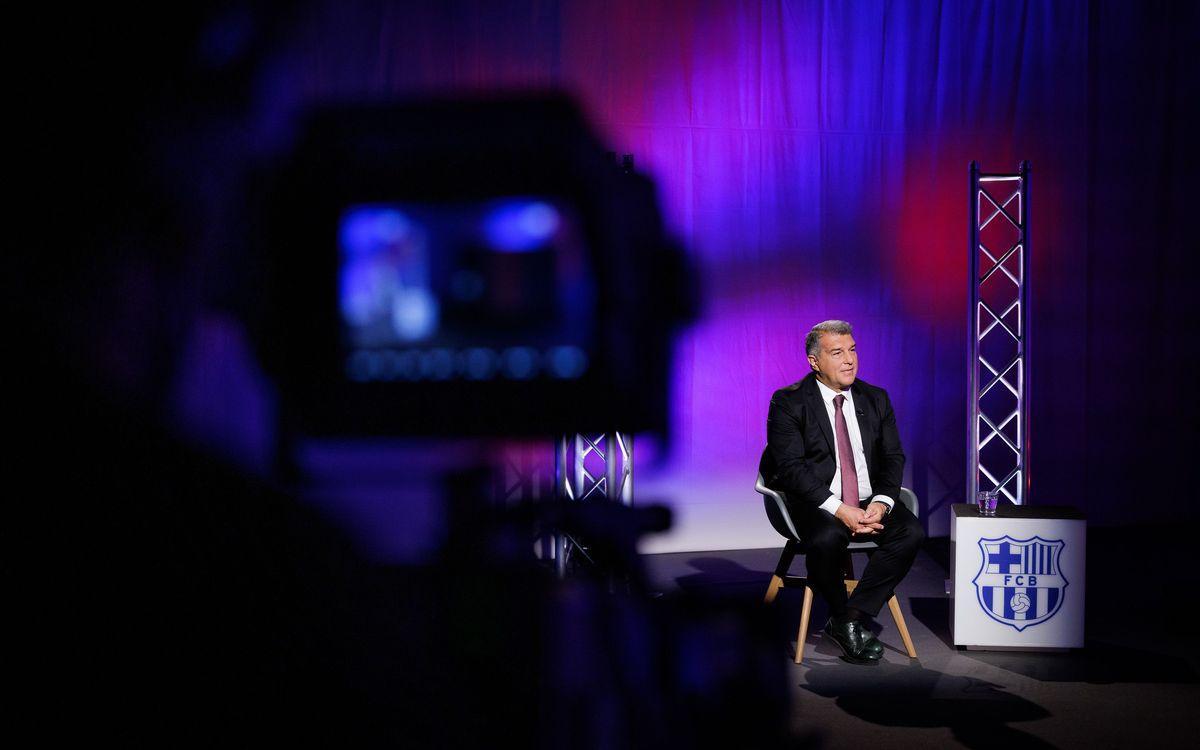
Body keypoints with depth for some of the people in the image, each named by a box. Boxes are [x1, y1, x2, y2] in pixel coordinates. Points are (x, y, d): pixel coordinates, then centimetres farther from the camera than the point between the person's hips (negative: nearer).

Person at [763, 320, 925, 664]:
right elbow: (792, 467, -13)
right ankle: (843, 618, -8)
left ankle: (852, 618, -15)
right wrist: (839, 510, -24)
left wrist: (881, 503, -13)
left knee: (911, 532, -24)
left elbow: (893, 458, 8)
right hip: (816, 504, -4)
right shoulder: (788, 403, -4)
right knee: (826, 539, -36)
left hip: (869, 503, 5)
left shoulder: (876, 399, 12)